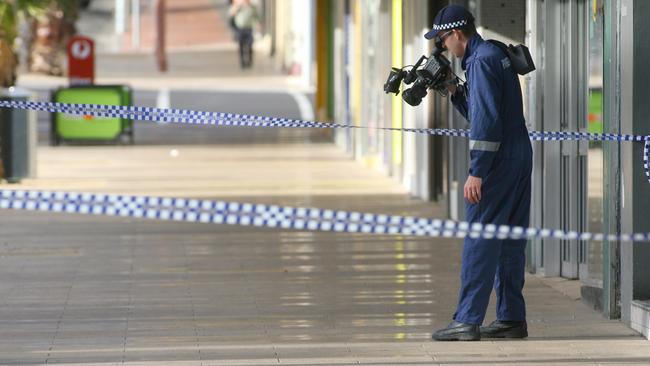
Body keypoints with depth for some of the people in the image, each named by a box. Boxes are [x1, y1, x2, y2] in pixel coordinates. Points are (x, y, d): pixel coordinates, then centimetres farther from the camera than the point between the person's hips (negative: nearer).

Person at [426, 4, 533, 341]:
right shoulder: (499, 55, 18)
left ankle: (467, 321, -10)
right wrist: (454, 92, 14)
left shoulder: (480, 61, -13)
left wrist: (476, 172, -21)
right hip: (521, 155, 10)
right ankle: (512, 318, 13)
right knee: (510, 240, 11)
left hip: (498, 162, -10)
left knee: (480, 241, -9)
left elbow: (487, 121, -20)